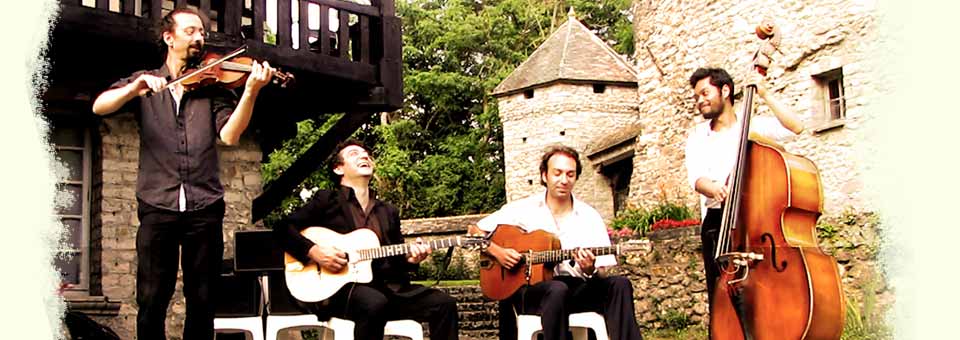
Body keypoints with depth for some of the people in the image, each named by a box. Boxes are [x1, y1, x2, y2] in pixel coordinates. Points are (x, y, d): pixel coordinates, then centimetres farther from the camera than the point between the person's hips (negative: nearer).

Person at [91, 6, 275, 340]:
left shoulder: (213, 86, 9)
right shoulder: (144, 82, 12)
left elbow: (228, 135, -7)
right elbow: (99, 107, -3)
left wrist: (251, 91, -21)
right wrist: (134, 89, -22)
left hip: (205, 209, 0)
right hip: (157, 208, 0)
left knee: (202, 300, 5)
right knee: (152, 300, -1)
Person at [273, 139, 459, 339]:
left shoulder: (389, 211, 23)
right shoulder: (327, 200, 8)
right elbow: (283, 229, 2)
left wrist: (409, 258, -1)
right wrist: (313, 251, -13)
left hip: (385, 287, 5)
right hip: (338, 287, -5)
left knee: (443, 303, -15)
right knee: (375, 303, -39)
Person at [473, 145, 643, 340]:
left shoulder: (590, 217, 7)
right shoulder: (523, 209, 4)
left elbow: (602, 274, 6)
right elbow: (474, 232, 9)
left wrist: (590, 270, -18)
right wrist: (497, 252, -9)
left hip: (577, 289, 3)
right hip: (529, 289, -3)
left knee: (619, 284, -25)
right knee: (557, 289, -37)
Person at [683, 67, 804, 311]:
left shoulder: (754, 125, 10)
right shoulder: (697, 137, 16)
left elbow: (795, 128, -7)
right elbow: (697, 178, 0)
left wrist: (765, 95, -6)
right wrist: (715, 189, -23)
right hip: (717, 220, 2)